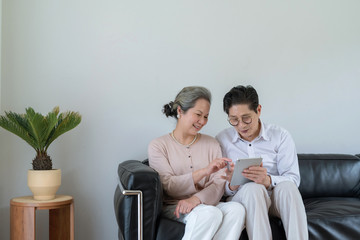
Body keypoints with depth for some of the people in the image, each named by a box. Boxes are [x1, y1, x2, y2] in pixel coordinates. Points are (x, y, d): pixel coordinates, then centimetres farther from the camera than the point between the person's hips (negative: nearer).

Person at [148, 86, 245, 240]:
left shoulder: (212, 144, 15)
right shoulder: (158, 145, 3)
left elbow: (219, 184, 1)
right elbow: (169, 187, -10)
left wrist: (196, 199, -20)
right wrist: (205, 171, -24)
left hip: (206, 203, 4)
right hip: (173, 207, -4)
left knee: (237, 209, -28)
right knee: (211, 214, -34)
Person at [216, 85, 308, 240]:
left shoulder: (280, 136, 2)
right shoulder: (222, 140, 3)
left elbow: (293, 178, -5)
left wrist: (268, 180, -26)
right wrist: (231, 186, -22)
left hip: (276, 198, 1)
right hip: (241, 198, -1)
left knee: (287, 186, -33)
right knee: (253, 188, -35)